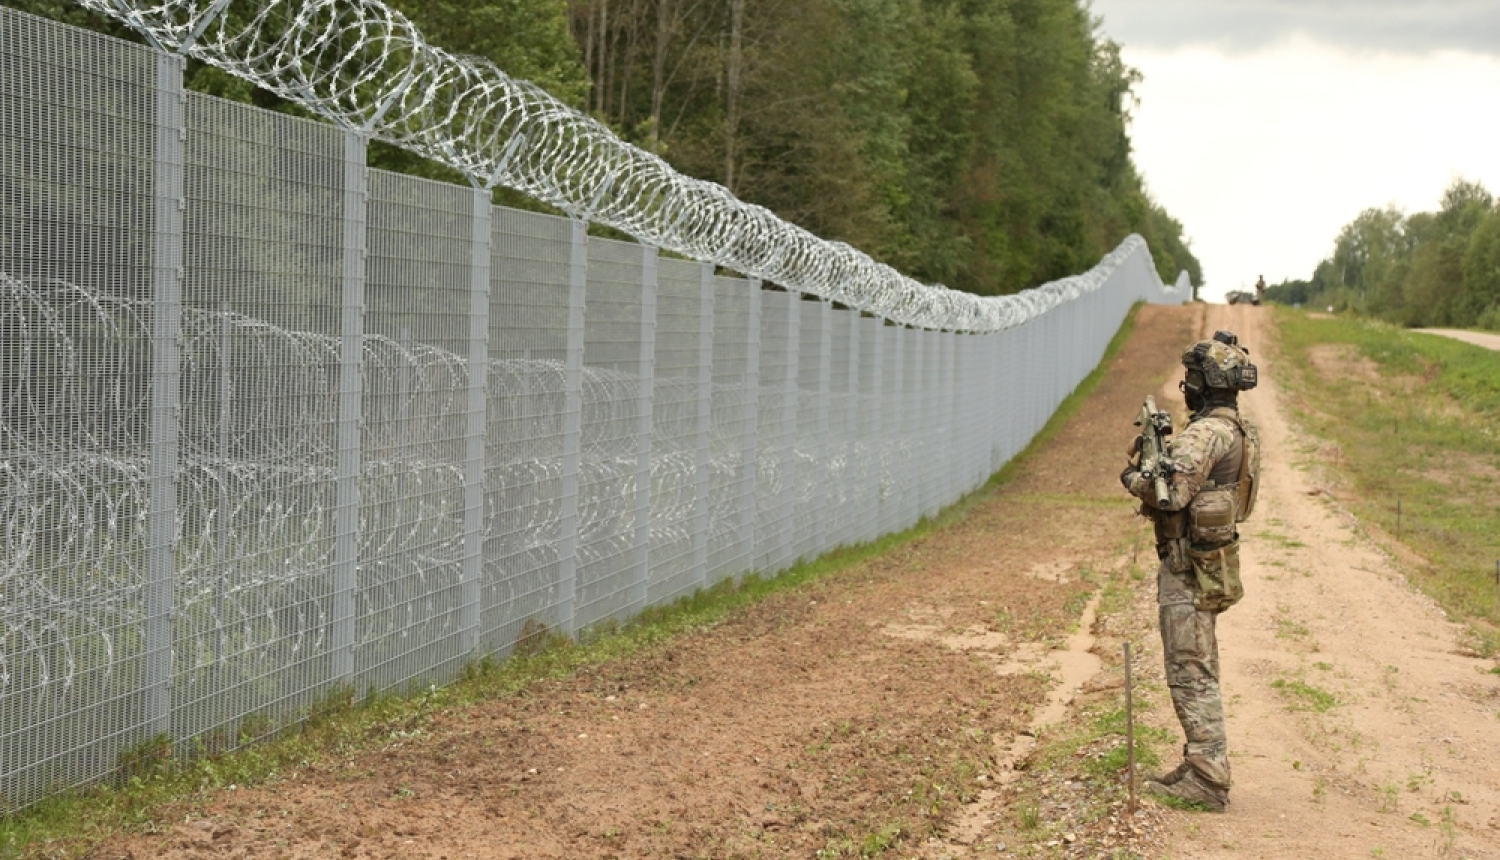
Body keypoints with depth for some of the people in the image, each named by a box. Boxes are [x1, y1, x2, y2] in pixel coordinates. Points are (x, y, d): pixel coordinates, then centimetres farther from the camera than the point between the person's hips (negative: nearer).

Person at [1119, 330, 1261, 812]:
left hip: (1189, 566, -10)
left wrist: (1133, 479, -10)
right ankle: (1202, 766, 24)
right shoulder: (1241, 432, 13)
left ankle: (1208, 779, -6)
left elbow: (1173, 494, -29)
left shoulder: (1205, 433, -20)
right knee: (1199, 669, 16)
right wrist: (1157, 460, 10)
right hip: (1211, 562, 10)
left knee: (1190, 673, -7)